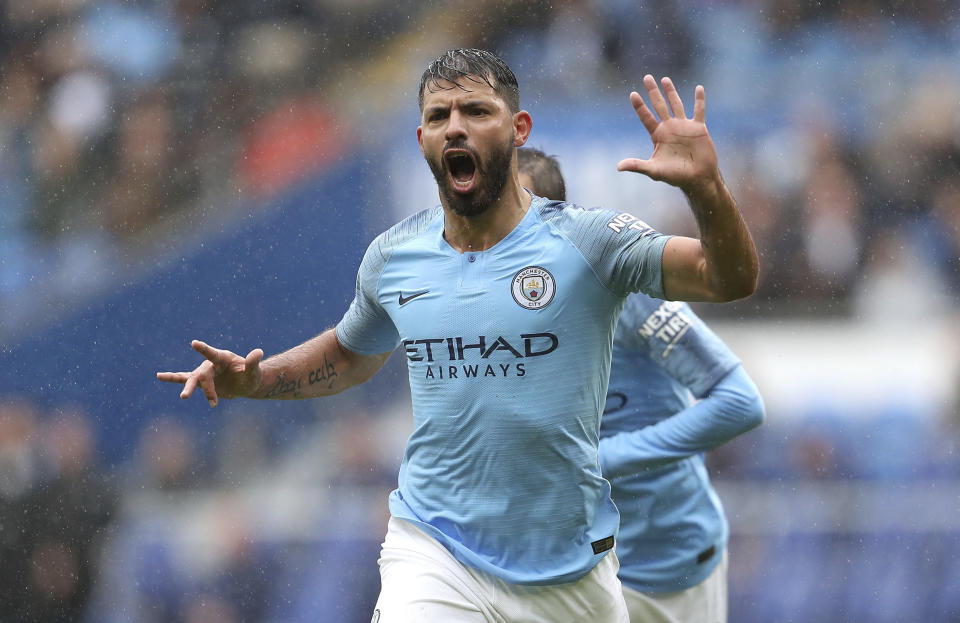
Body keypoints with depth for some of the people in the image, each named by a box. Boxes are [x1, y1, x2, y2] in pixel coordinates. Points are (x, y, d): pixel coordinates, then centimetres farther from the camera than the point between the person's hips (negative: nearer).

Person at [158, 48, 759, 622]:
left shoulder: (586, 242, -7)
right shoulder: (393, 257, 4)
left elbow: (733, 279, -17)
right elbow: (351, 353, 26)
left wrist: (704, 185, -35)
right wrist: (255, 379, 9)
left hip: (571, 571, -1)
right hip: (433, 558, 1)